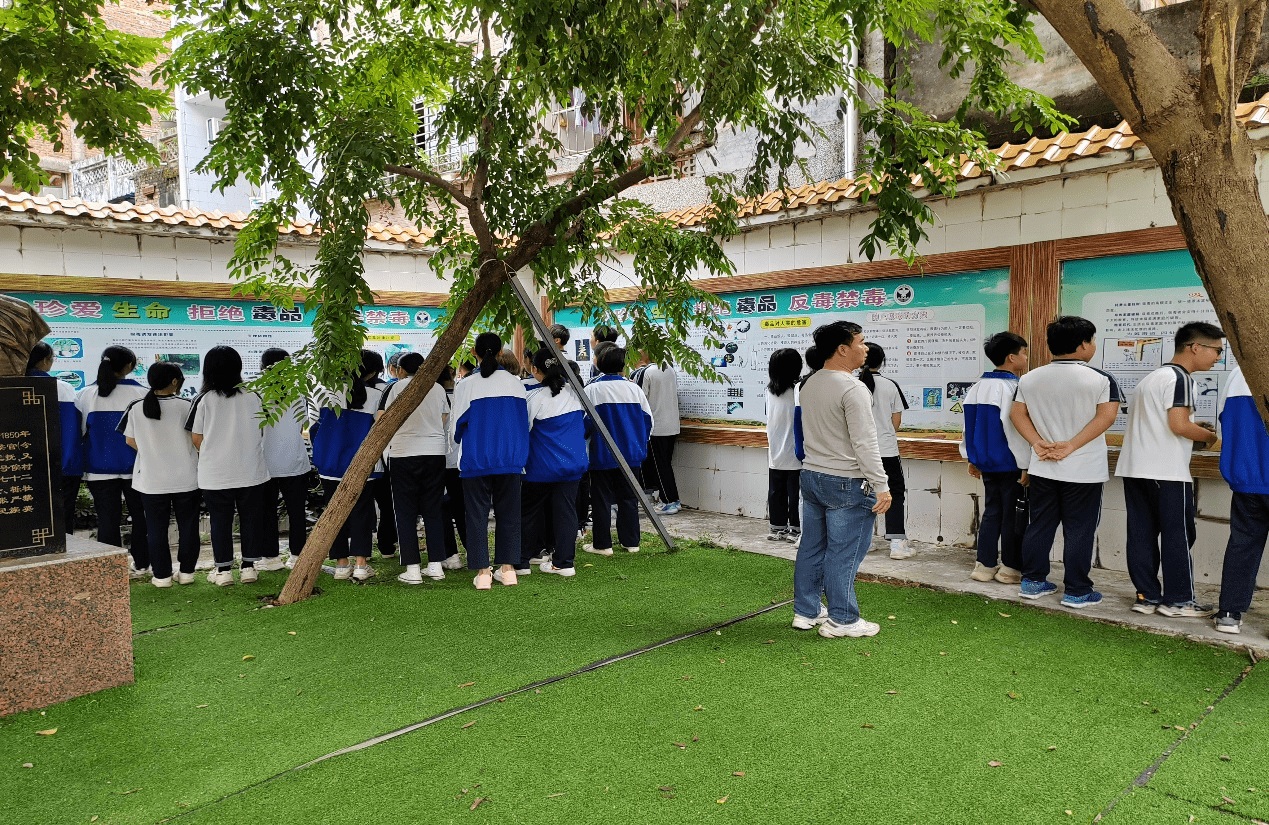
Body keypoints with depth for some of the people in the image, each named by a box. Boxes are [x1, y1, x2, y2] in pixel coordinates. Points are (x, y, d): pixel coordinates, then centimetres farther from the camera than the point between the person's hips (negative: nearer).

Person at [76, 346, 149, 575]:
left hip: (99, 468, 2)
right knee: (140, 516, 12)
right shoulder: (141, 393, -9)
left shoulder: (85, 394, -1)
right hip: (133, 466, -1)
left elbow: (79, 431, 5)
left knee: (107, 519, 6)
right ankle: (140, 565, 18)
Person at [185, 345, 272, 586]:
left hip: (215, 474, -1)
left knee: (220, 521, 9)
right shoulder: (253, 397, -2)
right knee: (250, 518, 10)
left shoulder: (204, 400, -8)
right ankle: (249, 566, 15)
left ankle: (223, 570, 15)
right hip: (251, 471, 2)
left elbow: (197, 439, -3)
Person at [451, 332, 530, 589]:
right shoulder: (515, 383, 1)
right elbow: (525, 421, 9)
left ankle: (483, 572, 4)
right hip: (510, 460, 2)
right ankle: (507, 567, 14)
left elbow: (457, 425, 1)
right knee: (508, 512, 11)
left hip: (476, 460, -2)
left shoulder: (466, 386, -7)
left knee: (477, 513, 5)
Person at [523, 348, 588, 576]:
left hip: (542, 466, -5)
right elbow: (584, 422, 16)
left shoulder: (535, 397, -14)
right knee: (566, 510, 7)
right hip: (572, 463, 5)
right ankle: (564, 561, 9)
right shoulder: (574, 393, 3)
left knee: (530, 510, 8)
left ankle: (520, 560, 15)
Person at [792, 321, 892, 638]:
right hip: (846, 484, -9)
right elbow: (865, 443, -21)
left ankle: (806, 612, 24)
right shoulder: (853, 389, -18)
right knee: (843, 553, 1)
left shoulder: (809, 385, 10)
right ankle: (842, 620, 9)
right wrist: (881, 486, -17)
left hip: (811, 477, 9)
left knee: (812, 547, 14)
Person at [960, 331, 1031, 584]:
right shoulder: (1013, 387, -16)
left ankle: (984, 565, 17)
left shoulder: (978, 387, 8)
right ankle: (1011, 568, 11)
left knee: (991, 511, 14)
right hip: (1010, 464, -7)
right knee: (1013, 515, 3)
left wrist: (972, 459, 20)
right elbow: (1015, 428, -19)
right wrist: (1025, 466, -14)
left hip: (986, 463, 7)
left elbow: (969, 424, 13)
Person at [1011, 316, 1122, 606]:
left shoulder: (1029, 379, 4)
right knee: (1079, 530, 4)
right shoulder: (1100, 379, -9)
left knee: (1039, 525, 13)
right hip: (1083, 470, -4)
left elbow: (1017, 414, 3)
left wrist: (1039, 444, -4)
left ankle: (1032, 581, 20)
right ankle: (1076, 591, 10)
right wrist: (1071, 446, -16)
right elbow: (1106, 416, -15)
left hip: (1042, 468, 4)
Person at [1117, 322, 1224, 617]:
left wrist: (1196, 433, 18)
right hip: (1167, 472, -9)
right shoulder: (1179, 377, -10)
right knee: (1177, 535, 1)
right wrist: (1211, 436, -1)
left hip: (1135, 468, 9)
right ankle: (1178, 600, 7)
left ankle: (1147, 596, 11)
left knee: (1142, 534, 7)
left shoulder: (1151, 377, 19)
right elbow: (1179, 425, -18)